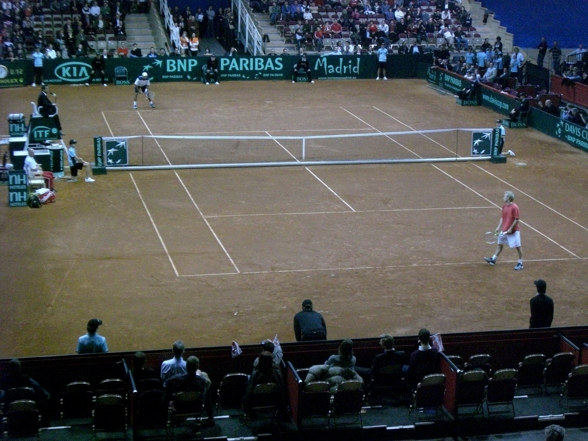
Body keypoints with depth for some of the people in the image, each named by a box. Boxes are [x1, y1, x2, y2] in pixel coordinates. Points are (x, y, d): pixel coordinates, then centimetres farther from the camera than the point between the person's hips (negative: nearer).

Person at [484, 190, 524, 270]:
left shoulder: (514, 207, -20)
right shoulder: (504, 206, 4)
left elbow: (517, 220, -20)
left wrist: (510, 229, -19)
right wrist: (499, 227, 7)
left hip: (513, 231, -8)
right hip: (504, 230, 8)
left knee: (518, 247, 1)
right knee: (499, 244, 17)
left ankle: (520, 263, 10)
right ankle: (493, 259, 29)